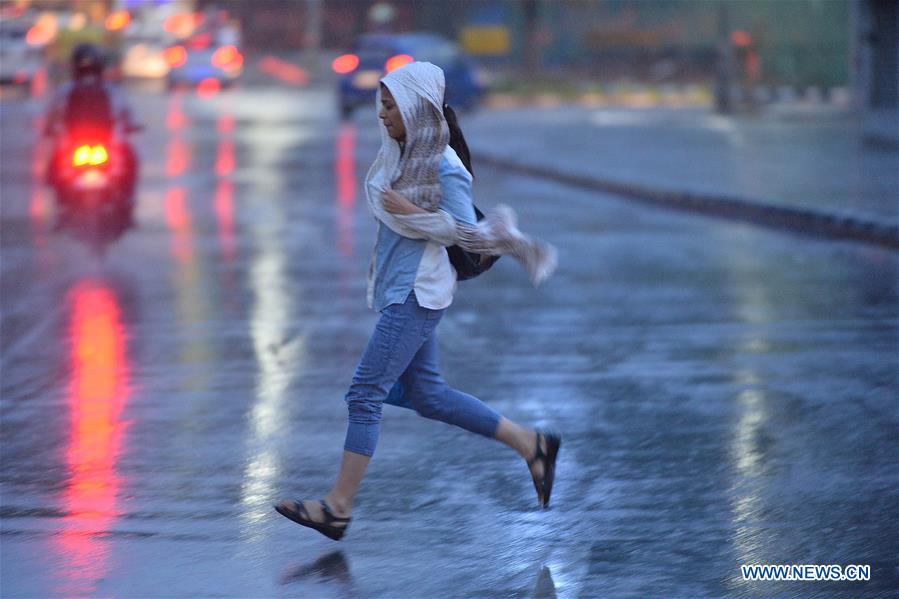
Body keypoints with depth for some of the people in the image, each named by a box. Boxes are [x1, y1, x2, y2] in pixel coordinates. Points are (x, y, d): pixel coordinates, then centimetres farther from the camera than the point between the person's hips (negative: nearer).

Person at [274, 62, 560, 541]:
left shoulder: (444, 166, -15)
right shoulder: (399, 154, 8)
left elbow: (468, 234, -17)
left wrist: (411, 213, -20)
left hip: (417, 294, -10)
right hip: (398, 287, 10)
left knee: (366, 393, -9)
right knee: (427, 396, 14)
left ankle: (338, 507, -6)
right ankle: (529, 444, 23)